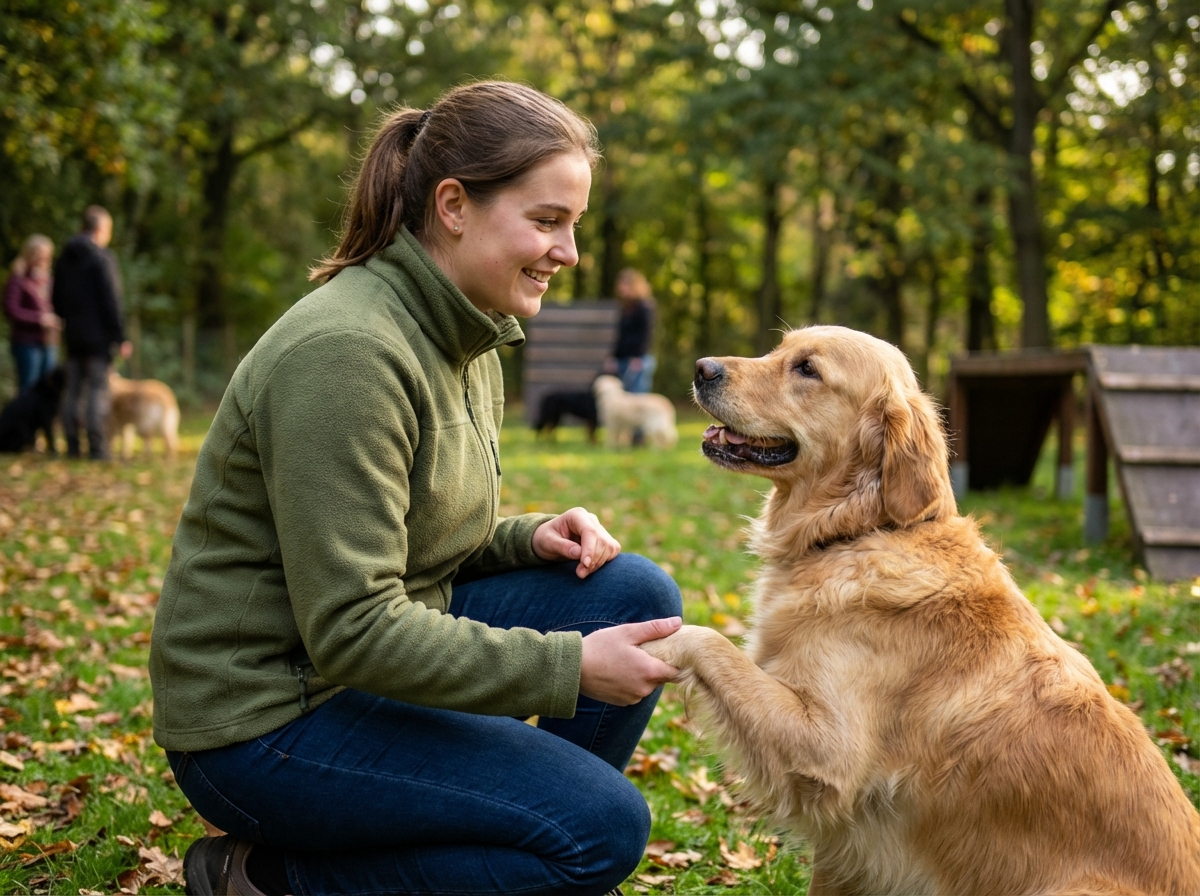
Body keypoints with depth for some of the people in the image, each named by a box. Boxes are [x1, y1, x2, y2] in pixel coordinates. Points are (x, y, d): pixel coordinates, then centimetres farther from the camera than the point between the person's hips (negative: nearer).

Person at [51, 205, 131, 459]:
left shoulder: (64, 259, 11)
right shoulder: (101, 258, -12)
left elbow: (57, 300, 17)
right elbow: (111, 301, -15)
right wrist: (120, 337, -13)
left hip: (73, 336, 7)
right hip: (98, 336, -7)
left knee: (73, 391, 9)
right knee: (98, 391, -4)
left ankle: (72, 446, 10)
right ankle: (97, 448, -6)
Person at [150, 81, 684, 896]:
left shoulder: (467, 341, 6)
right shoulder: (345, 352, -25)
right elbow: (354, 631, -26)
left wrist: (528, 538, -4)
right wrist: (569, 665, -25)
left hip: (383, 650, 9)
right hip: (264, 715, -9)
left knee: (636, 595, -1)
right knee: (603, 828, -17)